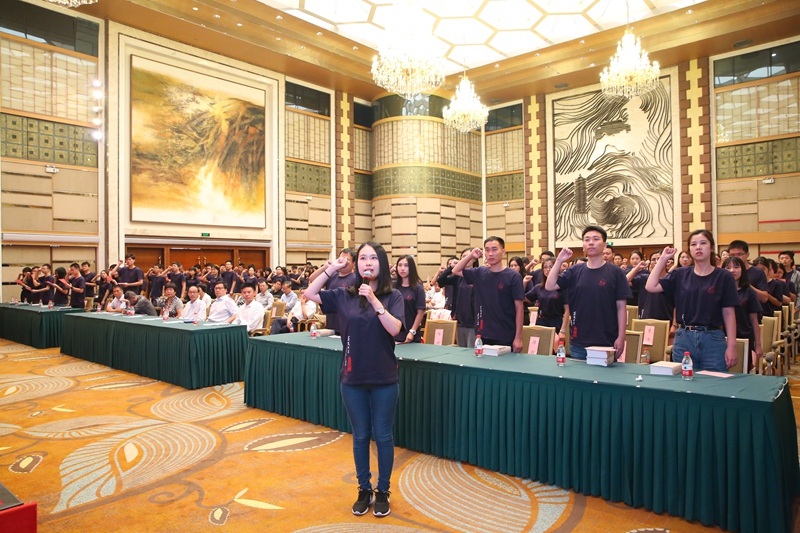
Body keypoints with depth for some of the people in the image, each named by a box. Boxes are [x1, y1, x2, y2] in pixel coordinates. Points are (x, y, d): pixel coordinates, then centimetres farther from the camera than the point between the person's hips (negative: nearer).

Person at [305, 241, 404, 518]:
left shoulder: (392, 296, -6)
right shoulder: (344, 295, 0)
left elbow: (394, 329, -18)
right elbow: (309, 294, 0)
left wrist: (374, 300, -26)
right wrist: (332, 268, -6)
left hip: (384, 379, -2)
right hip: (353, 379, 2)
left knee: (383, 436, 11)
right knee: (360, 436, 15)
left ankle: (383, 491, 29)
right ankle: (364, 490, 32)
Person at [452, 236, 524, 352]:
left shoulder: (513, 276, -8)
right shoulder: (480, 273, 5)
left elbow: (519, 308, -7)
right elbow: (456, 271, 16)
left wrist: (518, 338, -10)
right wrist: (471, 256, 0)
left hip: (505, 338, -4)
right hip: (483, 335, 4)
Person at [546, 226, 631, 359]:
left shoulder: (615, 272, -3)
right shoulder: (575, 271, 4)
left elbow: (621, 307, -3)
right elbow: (549, 286, -4)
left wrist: (621, 337, -7)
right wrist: (559, 261, -11)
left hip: (607, 343, -2)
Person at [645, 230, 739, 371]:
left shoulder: (723, 276, 0)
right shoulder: (680, 274, 5)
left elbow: (728, 313, -1)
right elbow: (651, 287, -6)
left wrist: (731, 346, -5)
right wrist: (663, 259, -3)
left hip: (713, 340, -2)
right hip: (684, 339, 2)